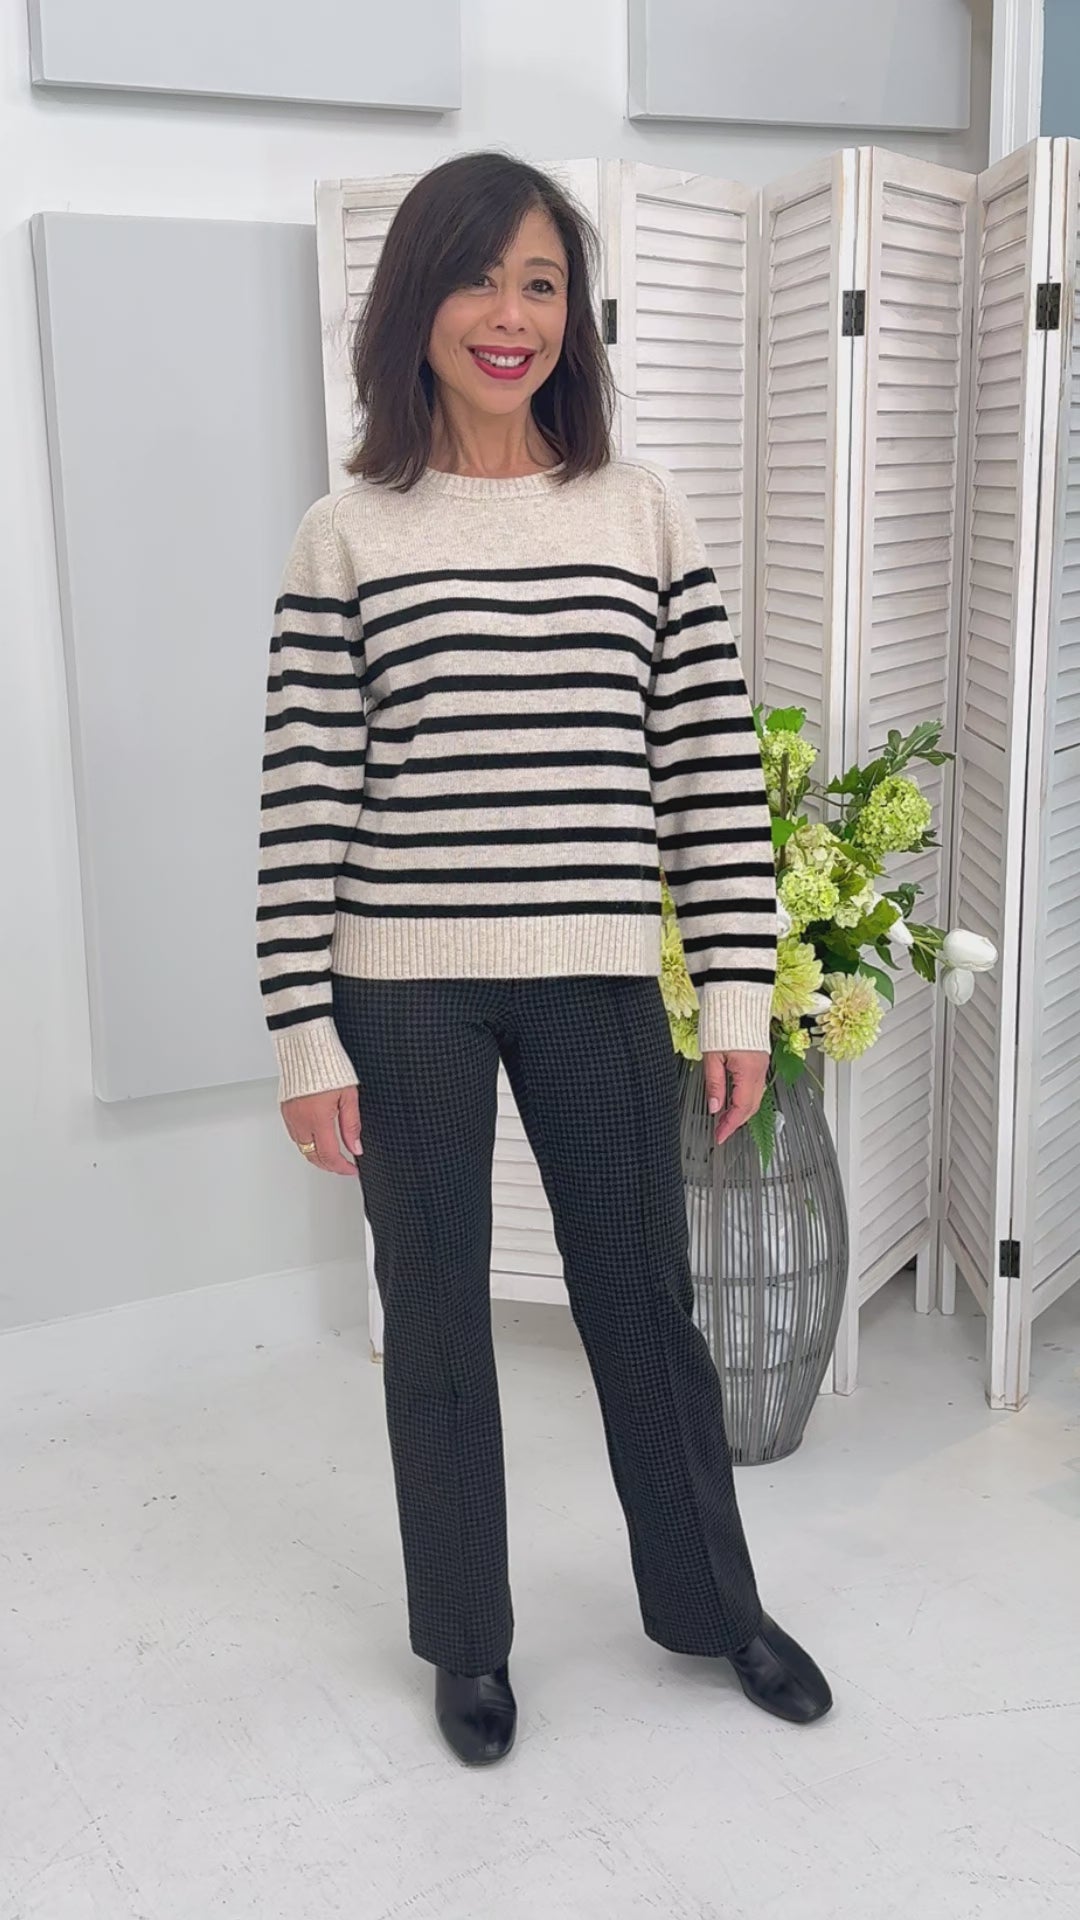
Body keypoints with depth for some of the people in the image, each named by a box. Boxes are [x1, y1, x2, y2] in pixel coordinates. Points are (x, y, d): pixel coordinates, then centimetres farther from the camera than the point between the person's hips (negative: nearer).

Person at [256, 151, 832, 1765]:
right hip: (404, 994, -1)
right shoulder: (345, 538, -1)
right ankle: (467, 1640, 33)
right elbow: (306, 805, -3)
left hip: (599, 986, 1)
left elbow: (716, 769, 3)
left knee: (644, 1301, 13)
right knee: (436, 1318, 12)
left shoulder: (646, 514, 4)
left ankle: (710, 1602, 36)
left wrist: (738, 993, 0)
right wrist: (307, 1038, -5)